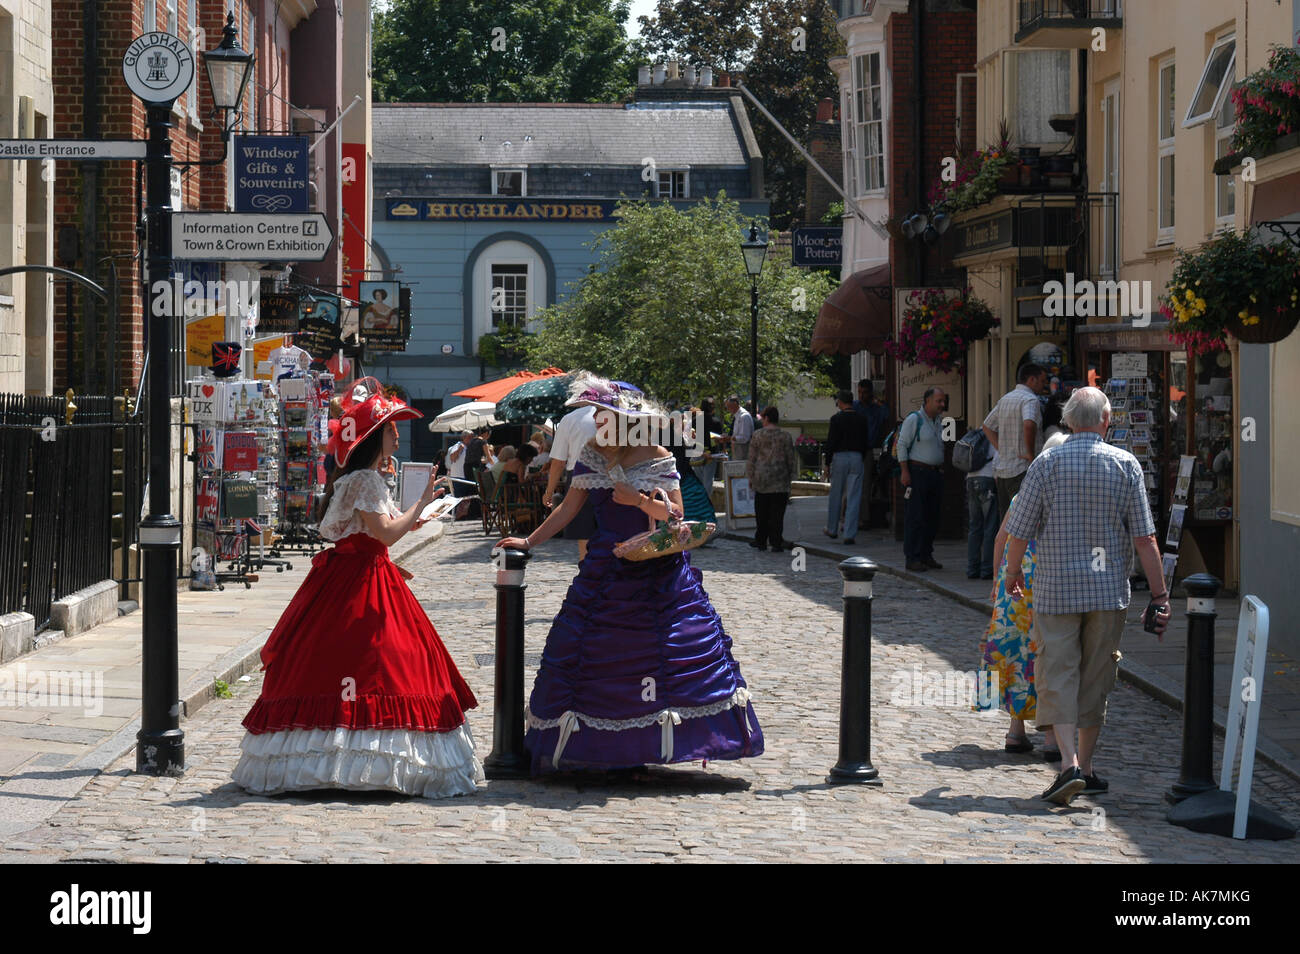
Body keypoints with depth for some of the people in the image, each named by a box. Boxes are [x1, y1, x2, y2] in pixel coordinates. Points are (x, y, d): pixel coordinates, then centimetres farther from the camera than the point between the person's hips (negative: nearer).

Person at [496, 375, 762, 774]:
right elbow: (568, 508, 9)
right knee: (590, 650, 1)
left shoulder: (656, 458, -6)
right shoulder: (589, 458, 3)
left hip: (658, 568, -3)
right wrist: (529, 541, 8)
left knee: (675, 648, -6)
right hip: (605, 572, 3)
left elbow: (676, 514, -6)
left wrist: (641, 501, -20)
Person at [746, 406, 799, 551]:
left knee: (761, 513, 10)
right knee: (777, 513, 1)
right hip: (780, 480, 0)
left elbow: (751, 458, 0)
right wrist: (791, 477, 13)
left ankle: (761, 541, 15)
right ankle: (776, 542, 0)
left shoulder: (757, 435, -3)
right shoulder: (785, 437, -1)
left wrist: (751, 478, 9)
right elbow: (791, 459, 3)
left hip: (761, 479, 0)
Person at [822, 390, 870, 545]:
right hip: (857, 458, 2)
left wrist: (828, 460, 1)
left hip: (839, 457, -2)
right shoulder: (862, 420, 4)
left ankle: (832, 529, 25)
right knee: (853, 498, 2)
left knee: (835, 496, 13)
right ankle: (850, 534, -2)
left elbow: (831, 442, -9)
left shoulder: (836, 418, -7)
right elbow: (865, 443, 7)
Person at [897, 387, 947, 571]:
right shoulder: (914, 419, -6)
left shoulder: (938, 422, 17)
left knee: (932, 518, 8)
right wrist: (904, 472, -16)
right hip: (917, 473, -8)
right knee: (915, 518, -8)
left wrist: (941, 470, 17)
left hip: (935, 473, 8)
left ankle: (926, 555, 15)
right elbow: (902, 445, -10)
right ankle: (912, 558, -7)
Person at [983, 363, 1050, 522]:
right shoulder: (1030, 399, -11)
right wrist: (1031, 454, -19)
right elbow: (1029, 424, -31)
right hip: (1022, 470, -9)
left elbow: (987, 426, 26)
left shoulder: (1005, 399, 16)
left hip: (1002, 470, 9)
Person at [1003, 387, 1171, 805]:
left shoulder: (1046, 465, -5)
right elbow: (1144, 538, -5)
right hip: (1109, 590, 2)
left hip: (1056, 589, -2)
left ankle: (1069, 762, -16)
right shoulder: (1126, 465, -2)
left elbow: (1019, 533, -3)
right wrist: (1160, 594, 0)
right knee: (1095, 678, 12)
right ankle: (1086, 766, 20)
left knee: (1057, 676, 0)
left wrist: (1012, 574, 16)